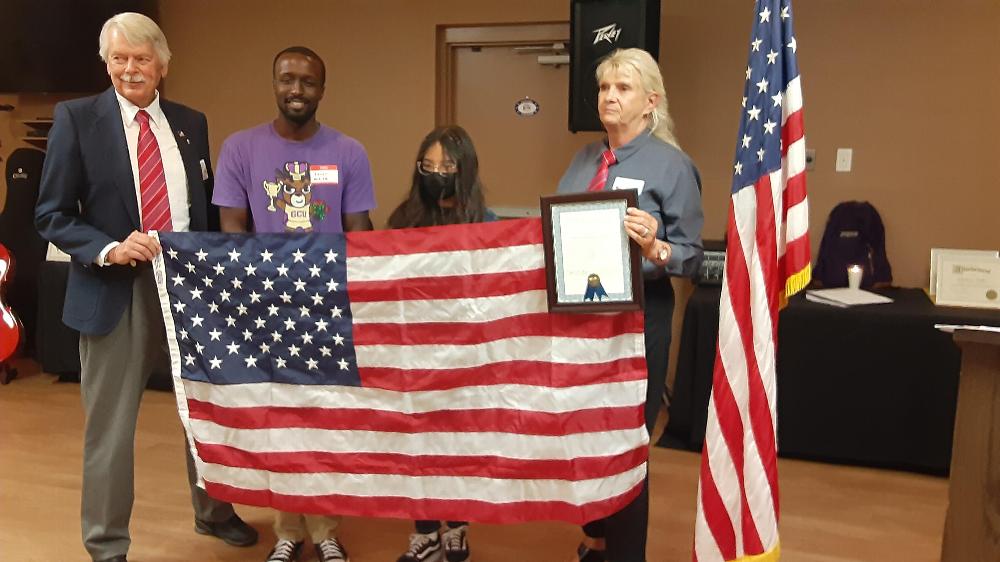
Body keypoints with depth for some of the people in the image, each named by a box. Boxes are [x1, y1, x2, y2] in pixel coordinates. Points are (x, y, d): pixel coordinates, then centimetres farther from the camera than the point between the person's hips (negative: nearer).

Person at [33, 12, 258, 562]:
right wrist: (108, 249, -20)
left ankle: (213, 512, 38)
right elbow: (51, 214, -4)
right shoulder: (76, 117, -2)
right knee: (110, 424, 7)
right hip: (115, 288, -3)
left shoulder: (190, 123, 8)